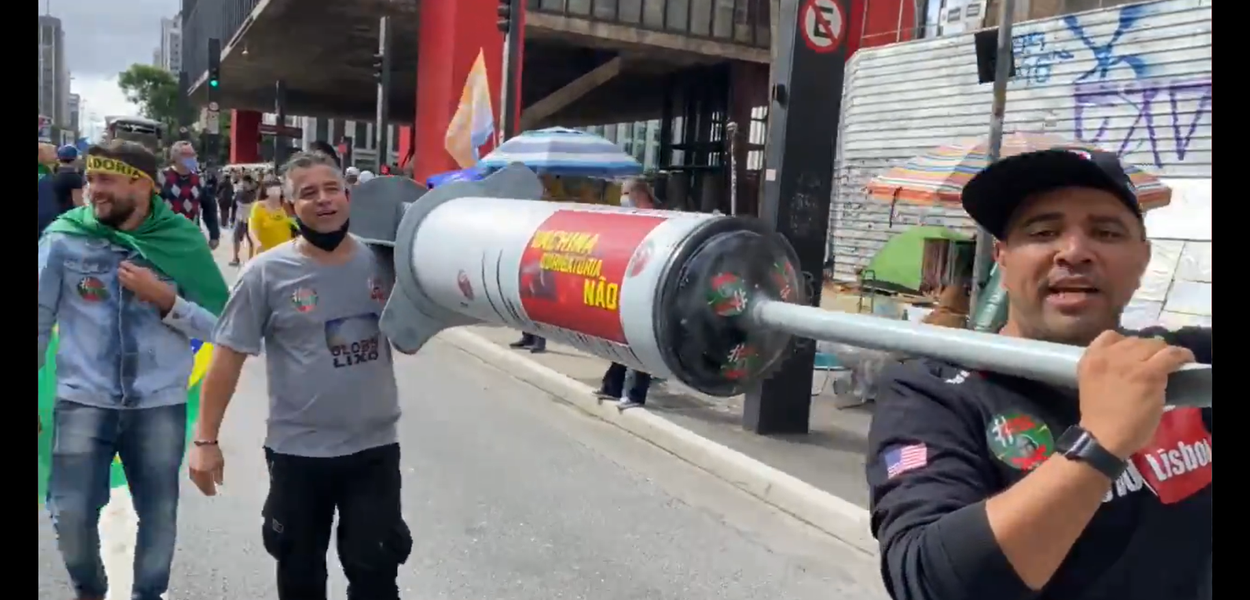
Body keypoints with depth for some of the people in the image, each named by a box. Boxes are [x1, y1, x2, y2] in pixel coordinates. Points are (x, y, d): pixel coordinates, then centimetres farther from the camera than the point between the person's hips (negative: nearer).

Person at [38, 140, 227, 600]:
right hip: (83, 402, 0)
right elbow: (41, 318, 3)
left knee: (160, 514, 12)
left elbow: (218, 326, -3)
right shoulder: (64, 237, -5)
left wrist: (166, 299, -18)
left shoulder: (183, 242, -4)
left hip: (159, 406, 0)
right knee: (71, 514, 2)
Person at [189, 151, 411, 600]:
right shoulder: (268, 272, -11)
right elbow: (228, 357, -6)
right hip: (298, 451, -1)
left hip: (375, 447, 1)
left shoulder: (381, 261, -4)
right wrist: (206, 439, -6)